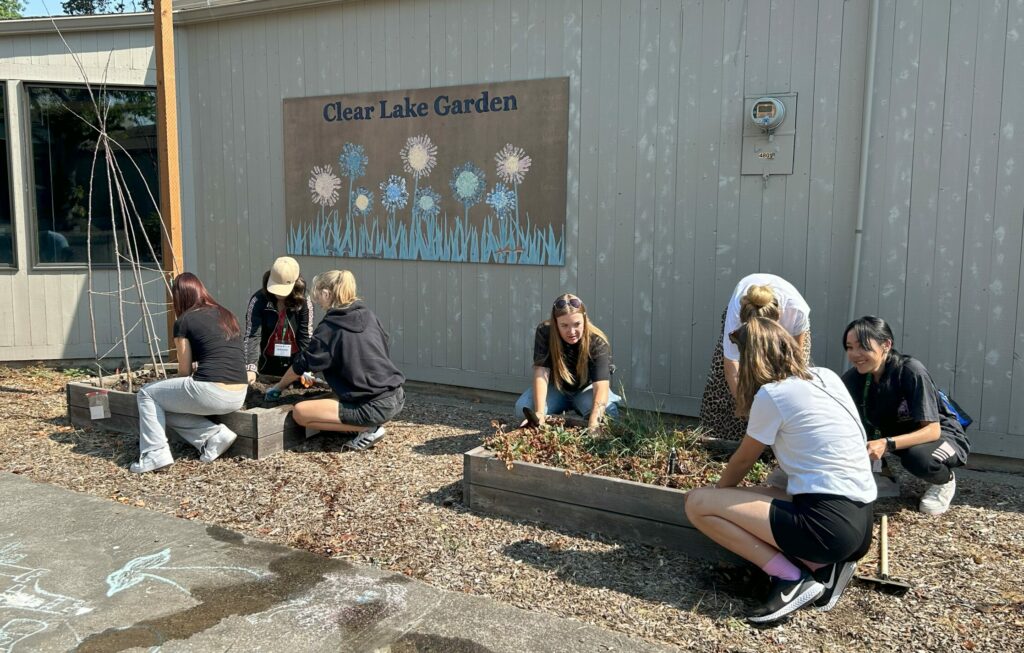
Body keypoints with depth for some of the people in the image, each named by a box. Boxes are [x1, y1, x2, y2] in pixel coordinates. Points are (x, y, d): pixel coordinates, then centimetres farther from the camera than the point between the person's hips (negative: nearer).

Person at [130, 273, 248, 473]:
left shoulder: (184, 321, 2)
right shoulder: (226, 315, 19)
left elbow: (184, 371, 6)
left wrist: (180, 389, 29)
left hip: (210, 393, -6)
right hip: (238, 396, 7)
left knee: (147, 394, 18)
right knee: (168, 401, 26)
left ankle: (155, 455, 8)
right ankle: (215, 434, 9)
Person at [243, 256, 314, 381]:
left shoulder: (304, 301, -14)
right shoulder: (258, 300, -15)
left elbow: (306, 337, -12)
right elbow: (252, 336, -21)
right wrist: (250, 368, -33)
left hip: (294, 365, 0)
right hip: (266, 366, 0)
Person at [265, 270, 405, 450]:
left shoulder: (329, 327, -7)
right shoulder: (368, 315, 11)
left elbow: (302, 364, 4)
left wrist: (278, 387, 22)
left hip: (376, 406, -8)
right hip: (397, 396, 8)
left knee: (300, 412, -2)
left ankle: (368, 429, -4)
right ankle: (369, 424, 11)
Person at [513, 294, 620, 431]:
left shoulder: (598, 342, -29)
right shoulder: (544, 332, -24)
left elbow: (601, 385, -39)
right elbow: (541, 372, -30)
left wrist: (593, 423, -56)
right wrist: (539, 412, -45)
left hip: (586, 388, -1)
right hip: (556, 388, 2)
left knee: (608, 413, -32)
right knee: (523, 408, -24)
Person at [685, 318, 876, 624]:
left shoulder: (771, 394, -9)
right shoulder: (827, 377, 13)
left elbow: (742, 462, 6)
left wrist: (718, 495, 25)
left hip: (828, 523, -8)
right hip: (860, 521, 8)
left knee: (697, 503, -5)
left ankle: (792, 579, -7)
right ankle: (825, 566, 7)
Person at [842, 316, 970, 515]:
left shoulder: (911, 371, -28)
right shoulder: (853, 377, -15)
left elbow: (932, 430, -31)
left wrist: (886, 444, -45)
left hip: (943, 436, -4)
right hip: (897, 433, 4)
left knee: (917, 457, -37)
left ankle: (945, 480, -3)